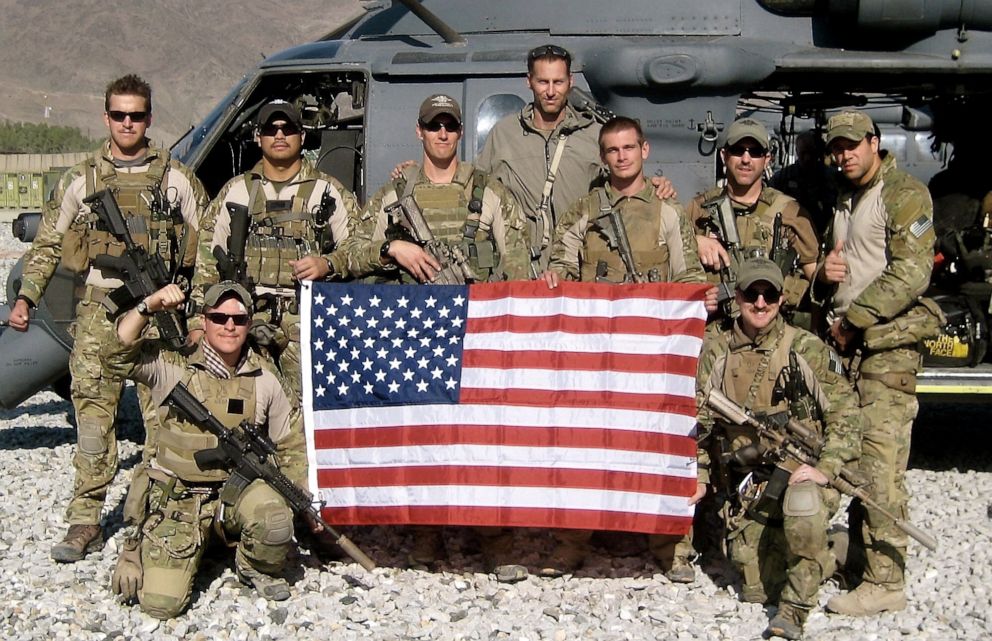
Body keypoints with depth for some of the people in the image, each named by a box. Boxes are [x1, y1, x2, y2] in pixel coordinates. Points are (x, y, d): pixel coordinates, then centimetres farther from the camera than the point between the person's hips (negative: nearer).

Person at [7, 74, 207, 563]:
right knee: (93, 411, -2)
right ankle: (85, 522, 3)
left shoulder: (175, 178, 8)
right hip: (98, 307, 1)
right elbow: (46, 244, 14)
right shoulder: (81, 180, 11)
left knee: (164, 414, -2)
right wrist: (26, 297, 4)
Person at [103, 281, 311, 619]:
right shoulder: (174, 366, -5)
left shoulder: (265, 378, 2)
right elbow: (117, 356, -18)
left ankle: (259, 569, 3)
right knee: (161, 602, -13)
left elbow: (292, 445, 9)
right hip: (176, 497, -1)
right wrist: (148, 307, -28)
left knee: (275, 521, -33)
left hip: (239, 490, 2)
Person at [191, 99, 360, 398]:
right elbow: (208, 258, 16)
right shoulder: (235, 191, 16)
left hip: (309, 321, -1)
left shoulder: (329, 191, 12)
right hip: (247, 318, 1)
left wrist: (328, 264, -7)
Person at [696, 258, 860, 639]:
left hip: (799, 471, -4)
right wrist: (698, 475, 7)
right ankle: (823, 555, 34)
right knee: (756, 589, 3)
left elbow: (844, 414, -7)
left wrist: (825, 468, -18)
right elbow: (700, 419, 12)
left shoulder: (806, 349, -6)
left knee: (801, 505, -40)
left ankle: (795, 608, -22)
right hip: (745, 488, 4)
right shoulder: (716, 351, 3)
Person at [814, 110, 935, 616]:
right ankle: (860, 550, 17)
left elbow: (911, 272, -15)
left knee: (880, 457, -12)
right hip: (851, 345, 8)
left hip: (888, 343, -8)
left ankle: (885, 580, -11)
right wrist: (824, 274, 7)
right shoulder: (844, 202, 22)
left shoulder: (904, 194, -5)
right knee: (854, 454, 9)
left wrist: (853, 319, -13)